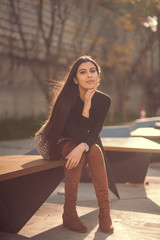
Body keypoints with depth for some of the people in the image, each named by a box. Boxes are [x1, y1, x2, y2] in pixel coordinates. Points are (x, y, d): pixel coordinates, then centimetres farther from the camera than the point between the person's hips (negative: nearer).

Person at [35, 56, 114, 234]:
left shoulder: (103, 100, -12)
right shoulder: (67, 99, -27)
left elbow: (94, 134, -15)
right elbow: (76, 135, -29)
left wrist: (82, 146, -37)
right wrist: (87, 107, -39)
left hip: (77, 143, 4)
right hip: (54, 142, -4)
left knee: (95, 150, -28)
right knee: (76, 151, -34)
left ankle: (104, 212, -28)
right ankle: (69, 213, -29)